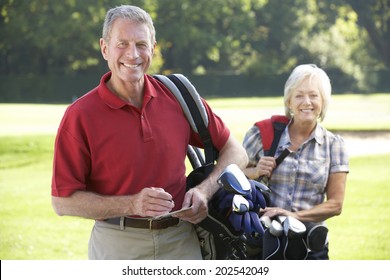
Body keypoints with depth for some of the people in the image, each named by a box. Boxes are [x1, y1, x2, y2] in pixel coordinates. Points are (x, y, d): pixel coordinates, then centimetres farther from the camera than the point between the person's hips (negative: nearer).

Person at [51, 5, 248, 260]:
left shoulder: (177, 95, 1)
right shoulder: (79, 116, -8)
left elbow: (235, 151, 10)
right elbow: (63, 201, -9)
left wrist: (205, 191, -8)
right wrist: (132, 204, -20)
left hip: (182, 242, 3)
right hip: (117, 247, -2)